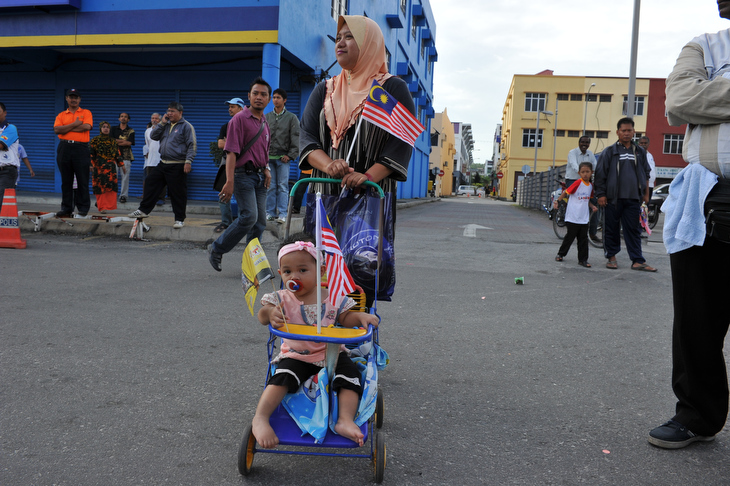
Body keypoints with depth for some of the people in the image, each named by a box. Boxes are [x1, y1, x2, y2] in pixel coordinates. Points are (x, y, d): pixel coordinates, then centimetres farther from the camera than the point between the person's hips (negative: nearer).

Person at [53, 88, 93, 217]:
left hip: (81, 148, -3)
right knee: (66, 181, 5)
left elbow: (87, 127, -10)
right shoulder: (61, 115, 16)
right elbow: (57, 130, -1)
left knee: (82, 180, -3)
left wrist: (66, 128, -4)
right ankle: (66, 208, 10)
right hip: (64, 148, 3)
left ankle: (83, 208, 4)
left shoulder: (86, 113, 10)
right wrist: (74, 124, -7)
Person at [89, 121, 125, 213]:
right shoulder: (95, 140, 6)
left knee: (111, 186, -6)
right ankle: (102, 207, -1)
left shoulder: (113, 141, 15)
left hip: (111, 167, 3)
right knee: (100, 187, -5)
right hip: (98, 167, -3)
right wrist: (91, 165, -7)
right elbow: (91, 153, 2)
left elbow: (117, 154, 17)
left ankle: (109, 205, 2)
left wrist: (122, 165, 13)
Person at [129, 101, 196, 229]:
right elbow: (153, 136, 14)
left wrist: (188, 161, -19)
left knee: (178, 193, -3)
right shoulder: (166, 125, 18)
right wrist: (162, 123, 4)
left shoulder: (186, 126, -5)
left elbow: (192, 145, -10)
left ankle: (180, 219, 7)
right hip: (163, 164, 7)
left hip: (178, 166, -7)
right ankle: (143, 210, 19)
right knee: (151, 184, 7)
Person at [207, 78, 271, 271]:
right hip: (244, 174, -8)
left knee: (260, 221, 5)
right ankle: (216, 249, -1)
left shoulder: (264, 122, 16)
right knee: (249, 216, -18)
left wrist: (266, 170, 10)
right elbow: (231, 152, -15)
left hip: (260, 176, 8)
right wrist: (229, 181, -23)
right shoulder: (240, 119, -7)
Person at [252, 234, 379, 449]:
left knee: (350, 374, -20)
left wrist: (361, 316, -14)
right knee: (283, 377, -28)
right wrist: (269, 313, -36)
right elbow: (262, 316, -11)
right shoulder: (282, 299, 0)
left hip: (331, 352, 2)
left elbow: (345, 318, 7)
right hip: (296, 355, -1)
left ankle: (345, 420, -22)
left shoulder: (332, 298, 2)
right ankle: (260, 419, -27)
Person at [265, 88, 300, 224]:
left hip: (283, 158, -3)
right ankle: (270, 212, 7)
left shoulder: (291, 118, 5)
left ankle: (282, 214, -3)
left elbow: (296, 138, 1)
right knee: (270, 186, 2)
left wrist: (290, 155, -7)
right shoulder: (266, 117, 14)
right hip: (268, 157, 3)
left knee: (283, 186, -4)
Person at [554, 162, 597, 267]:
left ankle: (583, 259, 10)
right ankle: (561, 254, 21)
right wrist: (557, 201, -15)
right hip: (573, 217, -5)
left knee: (583, 239, 4)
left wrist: (592, 206, 6)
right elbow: (566, 192, -6)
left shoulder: (590, 185, 10)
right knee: (570, 236, 3)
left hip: (584, 218, 5)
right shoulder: (578, 183, -9)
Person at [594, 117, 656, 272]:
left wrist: (646, 194, 15)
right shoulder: (610, 151, 4)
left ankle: (637, 261, 2)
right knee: (612, 228, 4)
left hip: (633, 198, 2)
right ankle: (611, 257, 17)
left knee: (633, 229, 2)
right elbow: (600, 174, 2)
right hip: (613, 198, -2)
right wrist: (601, 194, -4)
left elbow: (646, 174, 20)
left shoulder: (640, 152, 14)